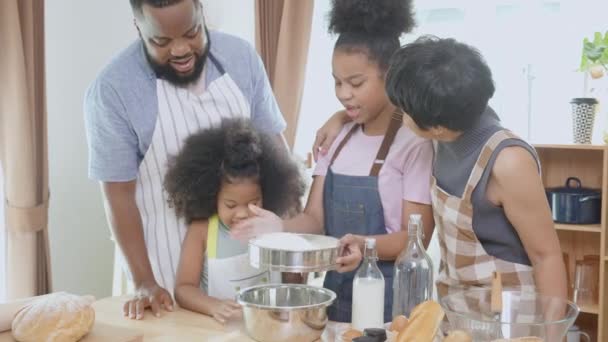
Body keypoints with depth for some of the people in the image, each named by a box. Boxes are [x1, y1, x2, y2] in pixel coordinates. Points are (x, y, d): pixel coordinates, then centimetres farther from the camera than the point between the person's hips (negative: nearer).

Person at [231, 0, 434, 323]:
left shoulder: (414, 142, -13)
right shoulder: (337, 137, 6)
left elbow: (416, 236, -15)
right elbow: (315, 218, 2)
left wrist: (365, 245, -33)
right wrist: (282, 227, -19)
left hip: (388, 294, -5)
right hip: (335, 287, 6)